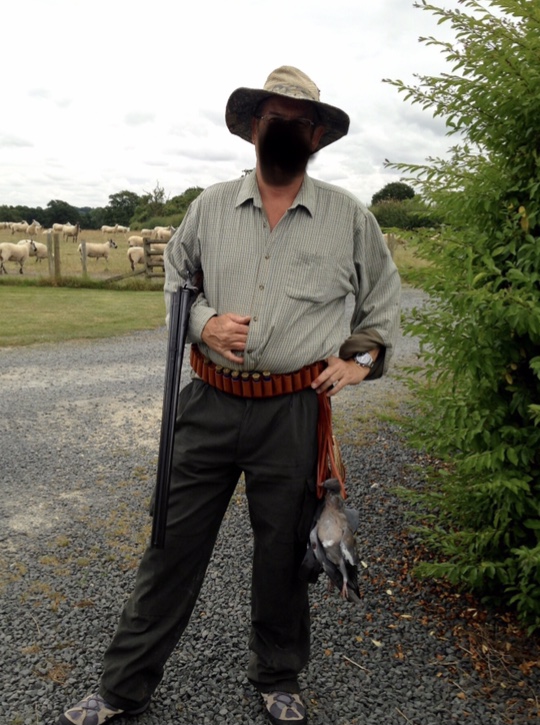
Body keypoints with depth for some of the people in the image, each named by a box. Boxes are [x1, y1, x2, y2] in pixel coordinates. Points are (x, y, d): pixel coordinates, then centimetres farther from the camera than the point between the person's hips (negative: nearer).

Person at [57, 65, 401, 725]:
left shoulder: (350, 218, 3)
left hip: (293, 412, -1)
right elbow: (174, 276, 16)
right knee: (172, 544, 9)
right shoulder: (211, 206, 5)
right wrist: (204, 323, -3)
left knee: (283, 553, 14)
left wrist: (362, 357, 5)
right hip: (209, 404, 1)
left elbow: (383, 294, 16)